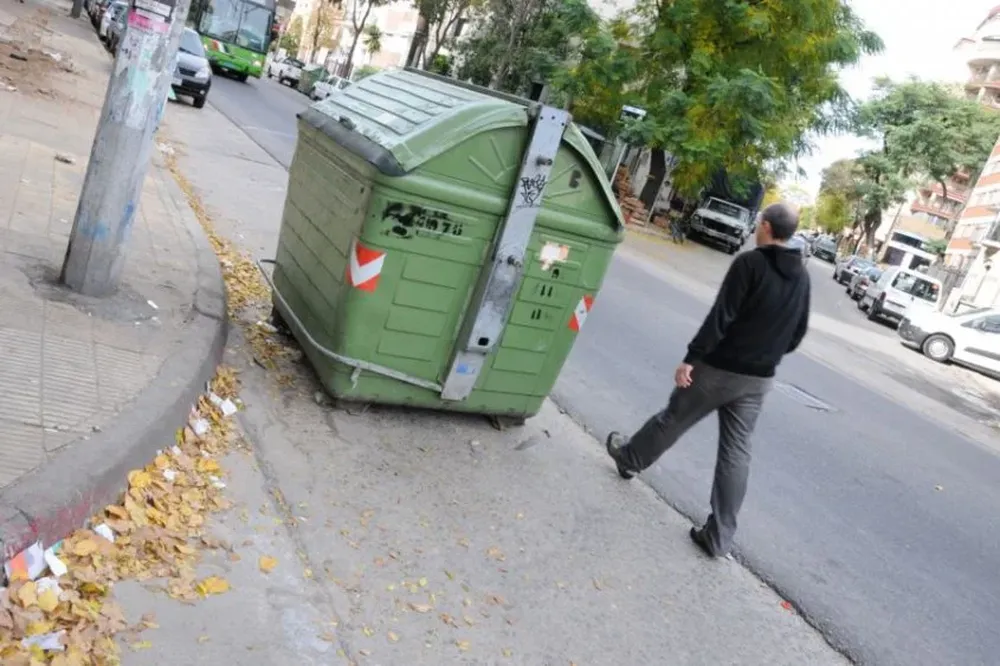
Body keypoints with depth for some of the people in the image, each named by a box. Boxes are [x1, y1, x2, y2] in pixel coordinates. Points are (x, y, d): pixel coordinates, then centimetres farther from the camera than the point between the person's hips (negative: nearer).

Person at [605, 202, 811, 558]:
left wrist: (691, 358, -18)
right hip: (760, 378, 5)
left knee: (673, 419, 16)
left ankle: (630, 458, 40)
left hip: (720, 367, -5)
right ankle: (719, 536, 8)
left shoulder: (750, 262, -14)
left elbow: (721, 317, -20)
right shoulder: (802, 277, 6)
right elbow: (798, 333, 13)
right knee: (737, 452, 6)